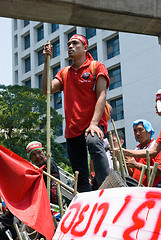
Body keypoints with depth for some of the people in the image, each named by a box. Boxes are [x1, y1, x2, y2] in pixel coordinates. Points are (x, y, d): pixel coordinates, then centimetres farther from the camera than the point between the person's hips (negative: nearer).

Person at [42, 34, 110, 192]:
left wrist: (94, 123, -21)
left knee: (94, 143, -39)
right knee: (81, 178, 4)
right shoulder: (64, 72, 19)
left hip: (93, 125, -5)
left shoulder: (96, 67, 5)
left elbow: (101, 96, -8)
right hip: (72, 130, 5)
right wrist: (47, 62, 0)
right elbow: (47, 90, 5)